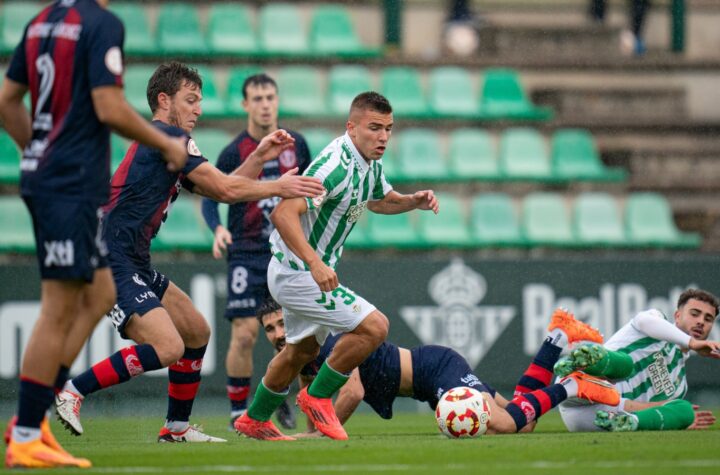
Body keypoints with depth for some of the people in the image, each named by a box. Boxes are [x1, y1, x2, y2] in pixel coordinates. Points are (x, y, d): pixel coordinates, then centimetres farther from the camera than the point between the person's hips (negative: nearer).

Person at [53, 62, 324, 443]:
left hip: (134, 265, 11)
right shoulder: (168, 137, -10)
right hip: (114, 265, -11)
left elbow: (219, 190, 22)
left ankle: (176, 427, 24)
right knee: (168, 347, -21)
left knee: (197, 332, 17)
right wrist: (278, 187, -1)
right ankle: (72, 391, -14)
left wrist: (258, 158, 12)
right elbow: (224, 190, -11)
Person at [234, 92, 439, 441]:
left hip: (310, 269, 10)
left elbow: (379, 201, 24)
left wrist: (414, 201, 4)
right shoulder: (335, 165, -28)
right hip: (298, 272, -10)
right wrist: (315, 262, -46)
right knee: (374, 326, -17)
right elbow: (283, 213, -36)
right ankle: (317, 397, -1)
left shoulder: (370, 164, 2)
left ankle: (254, 420, 45)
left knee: (302, 350, 27)